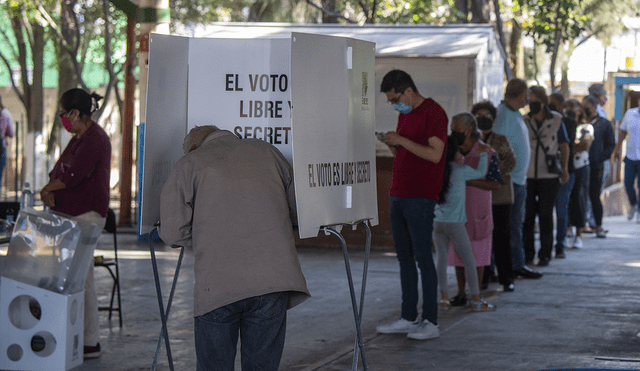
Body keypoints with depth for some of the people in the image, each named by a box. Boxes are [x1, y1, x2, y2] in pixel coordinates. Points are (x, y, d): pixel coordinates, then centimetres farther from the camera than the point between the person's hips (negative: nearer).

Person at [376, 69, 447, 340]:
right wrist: (390, 144, 3)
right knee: (404, 257, 9)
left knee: (422, 257, -7)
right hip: (398, 195, 9)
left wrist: (401, 140, -16)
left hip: (420, 198, -9)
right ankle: (408, 318, 14)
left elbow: (434, 154, -17)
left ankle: (431, 322, -4)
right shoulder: (404, 114, 18)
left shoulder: (433, 113, -9)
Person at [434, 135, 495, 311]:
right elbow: (481, 173, 5)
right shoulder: (460, 171, -9)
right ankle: (476, 300, 7)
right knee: (469, 260, 5)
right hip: (454, 223, -4)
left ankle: (444, 298, 9)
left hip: (436, 222, 4)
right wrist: (483, 153, 20)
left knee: (441, 259, 11)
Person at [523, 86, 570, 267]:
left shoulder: (556, 120, 2)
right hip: (527, 175, 1)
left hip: (549, 176, -1)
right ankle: (527, 253, 13)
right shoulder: (524, 121, 5)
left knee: (546, 214, 0)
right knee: (527, 214, 2)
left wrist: (564, 168, -1)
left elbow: (564, 146, 7)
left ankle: (545, 254, 9)